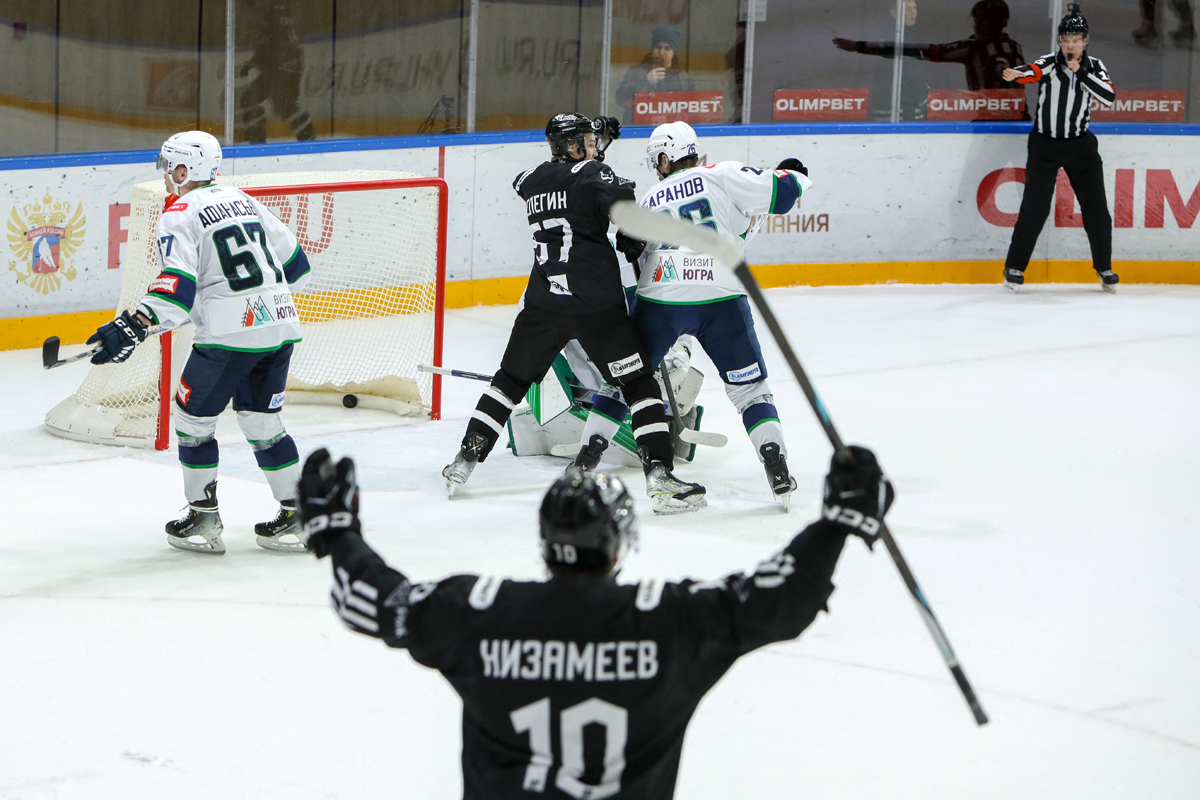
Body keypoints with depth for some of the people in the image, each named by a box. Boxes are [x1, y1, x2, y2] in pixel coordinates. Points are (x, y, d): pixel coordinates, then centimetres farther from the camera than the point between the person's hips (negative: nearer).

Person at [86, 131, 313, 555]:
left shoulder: (179, 214, -5)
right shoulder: (243, 200, 17)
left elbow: (178, 286, -18)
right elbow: (294, 264, 20)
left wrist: (133, 327, -23)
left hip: (230, 333, -7)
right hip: (281, 324, 7)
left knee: (193, 416, 9)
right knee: (261, 420, 17)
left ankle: (204, 518, 12)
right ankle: (297, 515, 14)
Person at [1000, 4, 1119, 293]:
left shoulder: (1094, 66, 2)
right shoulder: (1049, 62, -8)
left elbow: (1109, 97, -12)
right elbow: (1032, 71, -32)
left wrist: (1081, 73, -19)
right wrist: (1017, 74, -55)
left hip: (1080, 144, 3)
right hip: (1044, 144, -3)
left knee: (1095, 206, 1)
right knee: (1035, 207, -8)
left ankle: (1104, 267, 16)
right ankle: (1015, 267, 3)